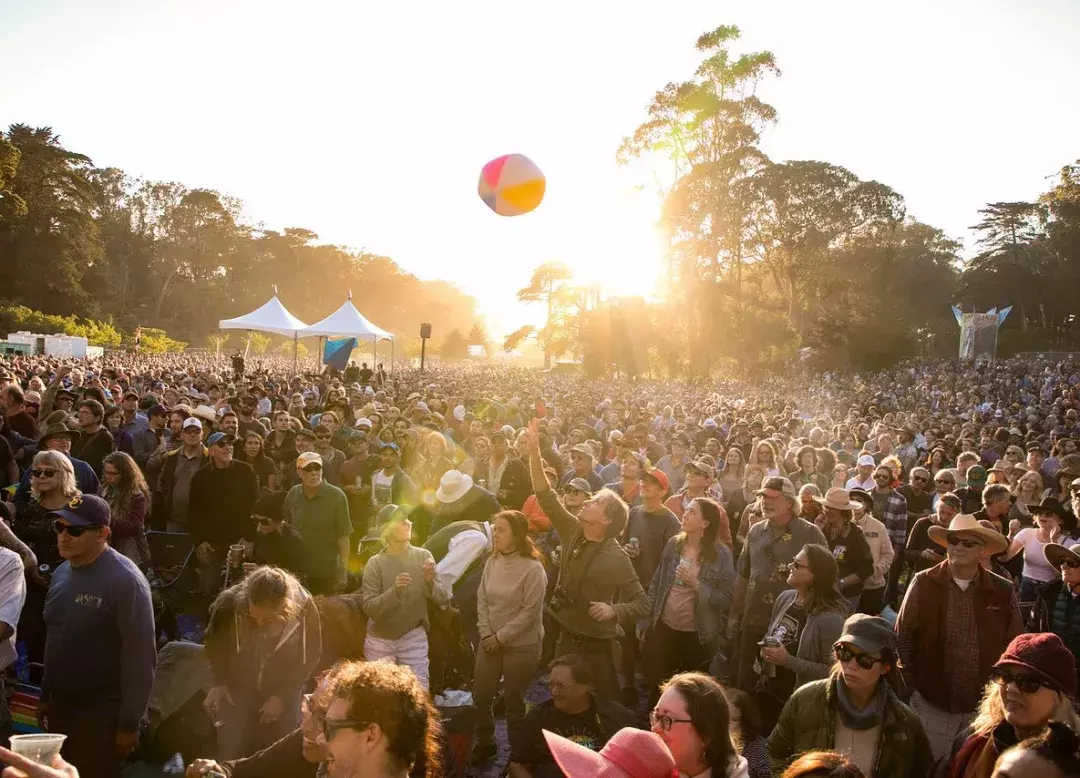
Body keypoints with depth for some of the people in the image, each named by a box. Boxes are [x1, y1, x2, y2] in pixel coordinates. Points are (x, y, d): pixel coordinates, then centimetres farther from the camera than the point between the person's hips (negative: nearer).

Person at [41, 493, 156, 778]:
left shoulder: (125, 580, -20)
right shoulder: (61, 573, 6)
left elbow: (140, 657, -20)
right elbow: (53, 639, 14)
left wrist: (129, 723, -18)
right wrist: (45, 695, 14)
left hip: (102, 717, -7)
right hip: (59, 709, 7)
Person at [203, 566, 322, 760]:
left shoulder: (305, 609, -26)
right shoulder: (229, 603, -26)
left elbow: (310, 657, -9)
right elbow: (213, 641, -3)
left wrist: (282, 696, -12)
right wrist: (219, 682, -7)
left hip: (283, 692, 0)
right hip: (236, 688, 0)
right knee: (230, 755, 1)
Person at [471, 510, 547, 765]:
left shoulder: (532, 568, -18)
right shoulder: (492, 562, -1)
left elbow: (530, 612, -18)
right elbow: (482, 599, 3)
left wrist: (500, 637, -14)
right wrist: (486, 633, -7)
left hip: (521, 645, -5)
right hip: (490, 642, 5)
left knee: (513, 701, 8)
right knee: (480, 696, 14)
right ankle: (484, 743, 38)